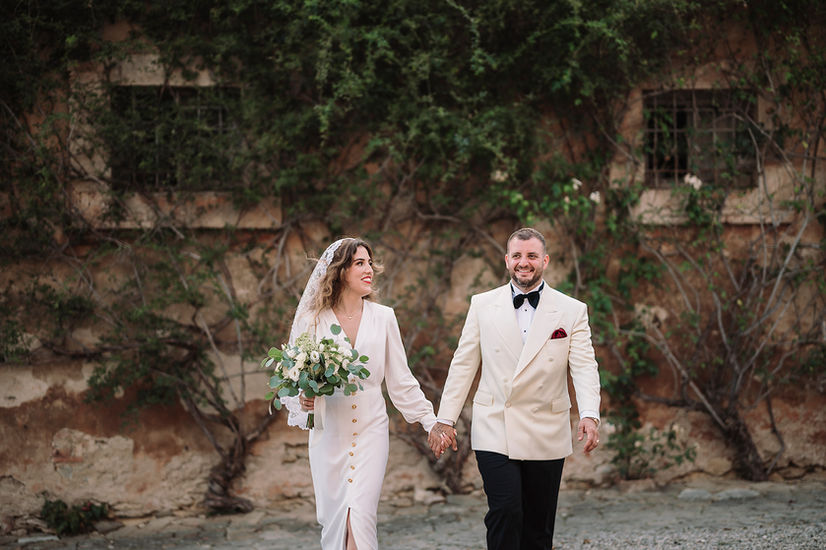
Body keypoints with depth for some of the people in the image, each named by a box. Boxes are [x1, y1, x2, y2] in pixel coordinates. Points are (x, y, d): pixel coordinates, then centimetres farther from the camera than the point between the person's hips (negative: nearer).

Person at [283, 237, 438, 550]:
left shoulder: (383, 317, 5)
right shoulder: (312, 320, 1)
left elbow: (400, 380, 10)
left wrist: (431, 421, 7)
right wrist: (302, 401, -15)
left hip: (371, 432, 0)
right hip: (328, 434, 0)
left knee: (360, 519, -13)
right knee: (331, 521, 4)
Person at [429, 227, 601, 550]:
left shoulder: (572, 311, 4)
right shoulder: (482, 305, 7)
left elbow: (584, 367, -5)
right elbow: (463, 365, 9)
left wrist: (589, 415, -22)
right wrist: (445, 420, 4)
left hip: (546, 437, 1)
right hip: (494, 432, -1)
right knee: (505, 511, -17)